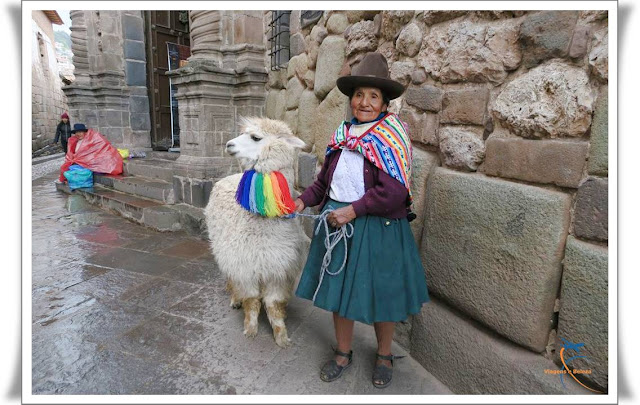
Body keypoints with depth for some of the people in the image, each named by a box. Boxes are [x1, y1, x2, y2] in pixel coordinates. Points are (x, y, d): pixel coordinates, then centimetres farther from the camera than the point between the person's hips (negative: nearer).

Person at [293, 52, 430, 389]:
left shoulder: (391, 135, -10)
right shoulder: (343, 133, 7)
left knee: (379, 294, 11)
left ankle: (384, 355, 38)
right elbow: (325, 178, 14)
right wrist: (304, 200, 2)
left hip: (377, 228, -5)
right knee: (338, 289, 14)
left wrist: (353, 210, -18)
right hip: (337, 222, 6)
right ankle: (343, 352, 38)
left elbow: (394, 191, -19)